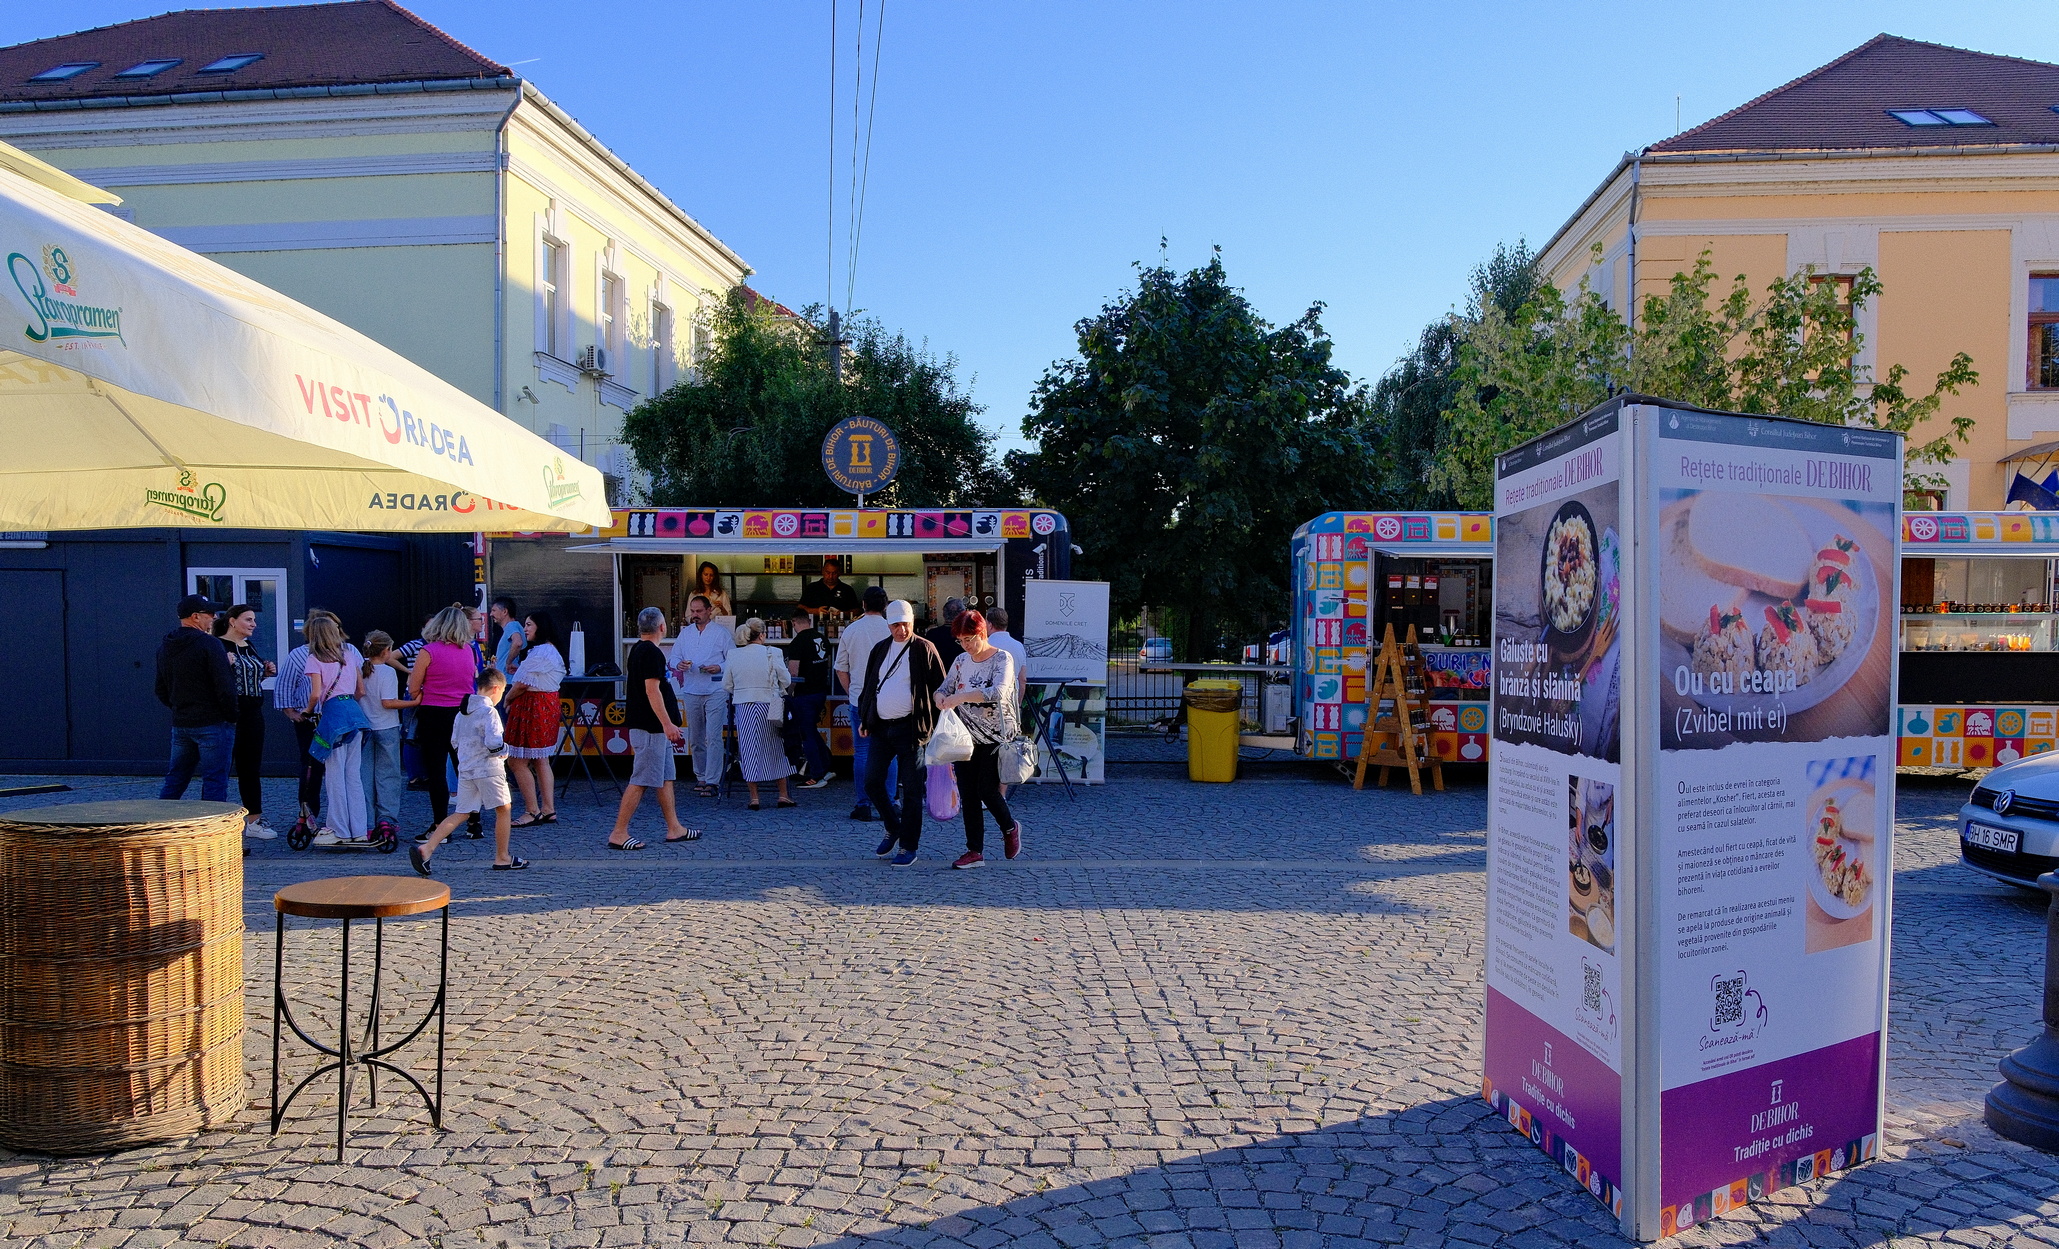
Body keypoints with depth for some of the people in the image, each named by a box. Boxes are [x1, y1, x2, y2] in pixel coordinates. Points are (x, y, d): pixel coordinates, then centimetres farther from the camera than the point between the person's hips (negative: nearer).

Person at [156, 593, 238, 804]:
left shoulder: (164, 646, 11)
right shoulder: (208, 644, -14)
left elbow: (161, 692, 18)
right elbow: (225, 687, -17)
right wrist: (232, 716, -5)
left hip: (179, 724, 7)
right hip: (212, 724, -7)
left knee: (174, 780, 16)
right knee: (215, 781, -2)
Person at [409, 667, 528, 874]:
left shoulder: (462, 711, 12)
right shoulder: (488, 711, -14)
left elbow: (455, 741, 16)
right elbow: (493, 742, -25)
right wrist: (504, 750, -5)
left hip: (465, 769, 8)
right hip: (487, 768, -8)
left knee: (460, 813, 10)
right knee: (503, 810, 6)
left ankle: (425, 849, -2)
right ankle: (502, 858, 12)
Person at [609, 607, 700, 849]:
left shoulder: (637, 650, 15)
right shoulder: (651, 652, -16)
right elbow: (652, 690, -22)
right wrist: (667, 724, -23)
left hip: (655, 728, 11)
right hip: (651, 728, -11)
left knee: (665, 777, 14)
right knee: (641, 780, -8)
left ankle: (674, 828, 19)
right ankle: (619, 834, -5)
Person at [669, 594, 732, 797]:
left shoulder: (722, 633, 2)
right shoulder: (685, 633, 14)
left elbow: (733, 660, 1)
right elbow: (674, 656, 16)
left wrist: (719, 668, -18)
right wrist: (679, 664, -7)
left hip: (715, 691, -4)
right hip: (691, 691, 5)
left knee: (713, 737, -10)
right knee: (694, 738, 9)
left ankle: (711, 781, -9)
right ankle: (701, 777, 21)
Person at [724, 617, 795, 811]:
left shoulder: (733, 656, 1)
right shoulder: (771, 654, -7)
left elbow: (726, 686, 4)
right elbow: (786, 680, -3)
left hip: (743, 707, 2)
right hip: (768, 706, -2)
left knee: (749, 750, 8)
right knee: (776, 748, 11)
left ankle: (754, 798, 7)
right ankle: (783, 796, 14)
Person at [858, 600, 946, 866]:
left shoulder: (924, 649, -3)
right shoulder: (880, 650, 13)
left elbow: (939, 688, -3)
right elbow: (869, 685, 20)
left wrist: (935, 725, -9)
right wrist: (864, 718, 15)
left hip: (909, 727, -5)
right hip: (880, 727, 5)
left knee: (911, 790, 0)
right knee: (872, 782, 4)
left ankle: (908, 847, 7)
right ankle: (893, 828, 27)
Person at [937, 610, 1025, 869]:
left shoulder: (1002, 659, -10)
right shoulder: (961, 661, 8)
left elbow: (998, 692, -26)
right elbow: (945, 687, 9)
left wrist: (961, 697, -34)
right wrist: (940, 697, -16)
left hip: (996, 737, -5)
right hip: (966, 738, 5)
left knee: (987, 790, -7)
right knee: (967, 794, 3)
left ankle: (1010, 828, 23)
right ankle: (975, 851, 11)